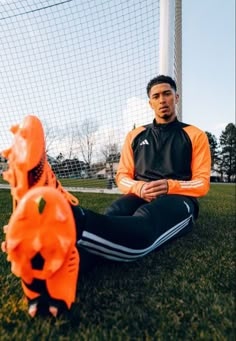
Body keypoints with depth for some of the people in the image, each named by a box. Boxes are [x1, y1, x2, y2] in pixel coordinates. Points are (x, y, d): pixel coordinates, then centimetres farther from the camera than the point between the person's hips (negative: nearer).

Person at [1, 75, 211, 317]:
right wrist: (138, 188, -9)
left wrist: (169, 186, -12)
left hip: (178, 199, -3)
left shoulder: (195, 136, 13)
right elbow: (122, 177, 14)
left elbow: (202, 184, 7)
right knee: (111, 219, -36)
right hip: (139, 195, 3)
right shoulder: (135, 136, 19)